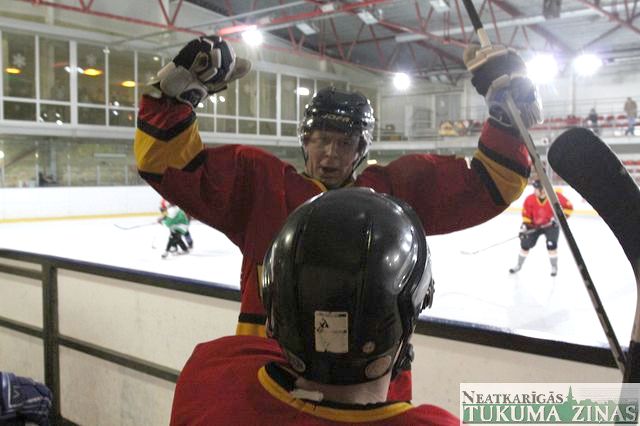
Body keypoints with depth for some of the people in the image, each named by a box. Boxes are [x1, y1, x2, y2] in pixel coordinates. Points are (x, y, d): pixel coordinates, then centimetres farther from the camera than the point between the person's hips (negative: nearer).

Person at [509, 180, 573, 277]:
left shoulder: (555, 196, -24)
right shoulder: (529, 200, -18)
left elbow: (569, 207, -16)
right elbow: (526, 215, -7)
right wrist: (524, 227, -17)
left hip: (551, 225, -2)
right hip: (535, 225, 2)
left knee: (551, 244, -19)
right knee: (525, 244, 1)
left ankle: (554, 267, 4)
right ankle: (519, 265, 23)